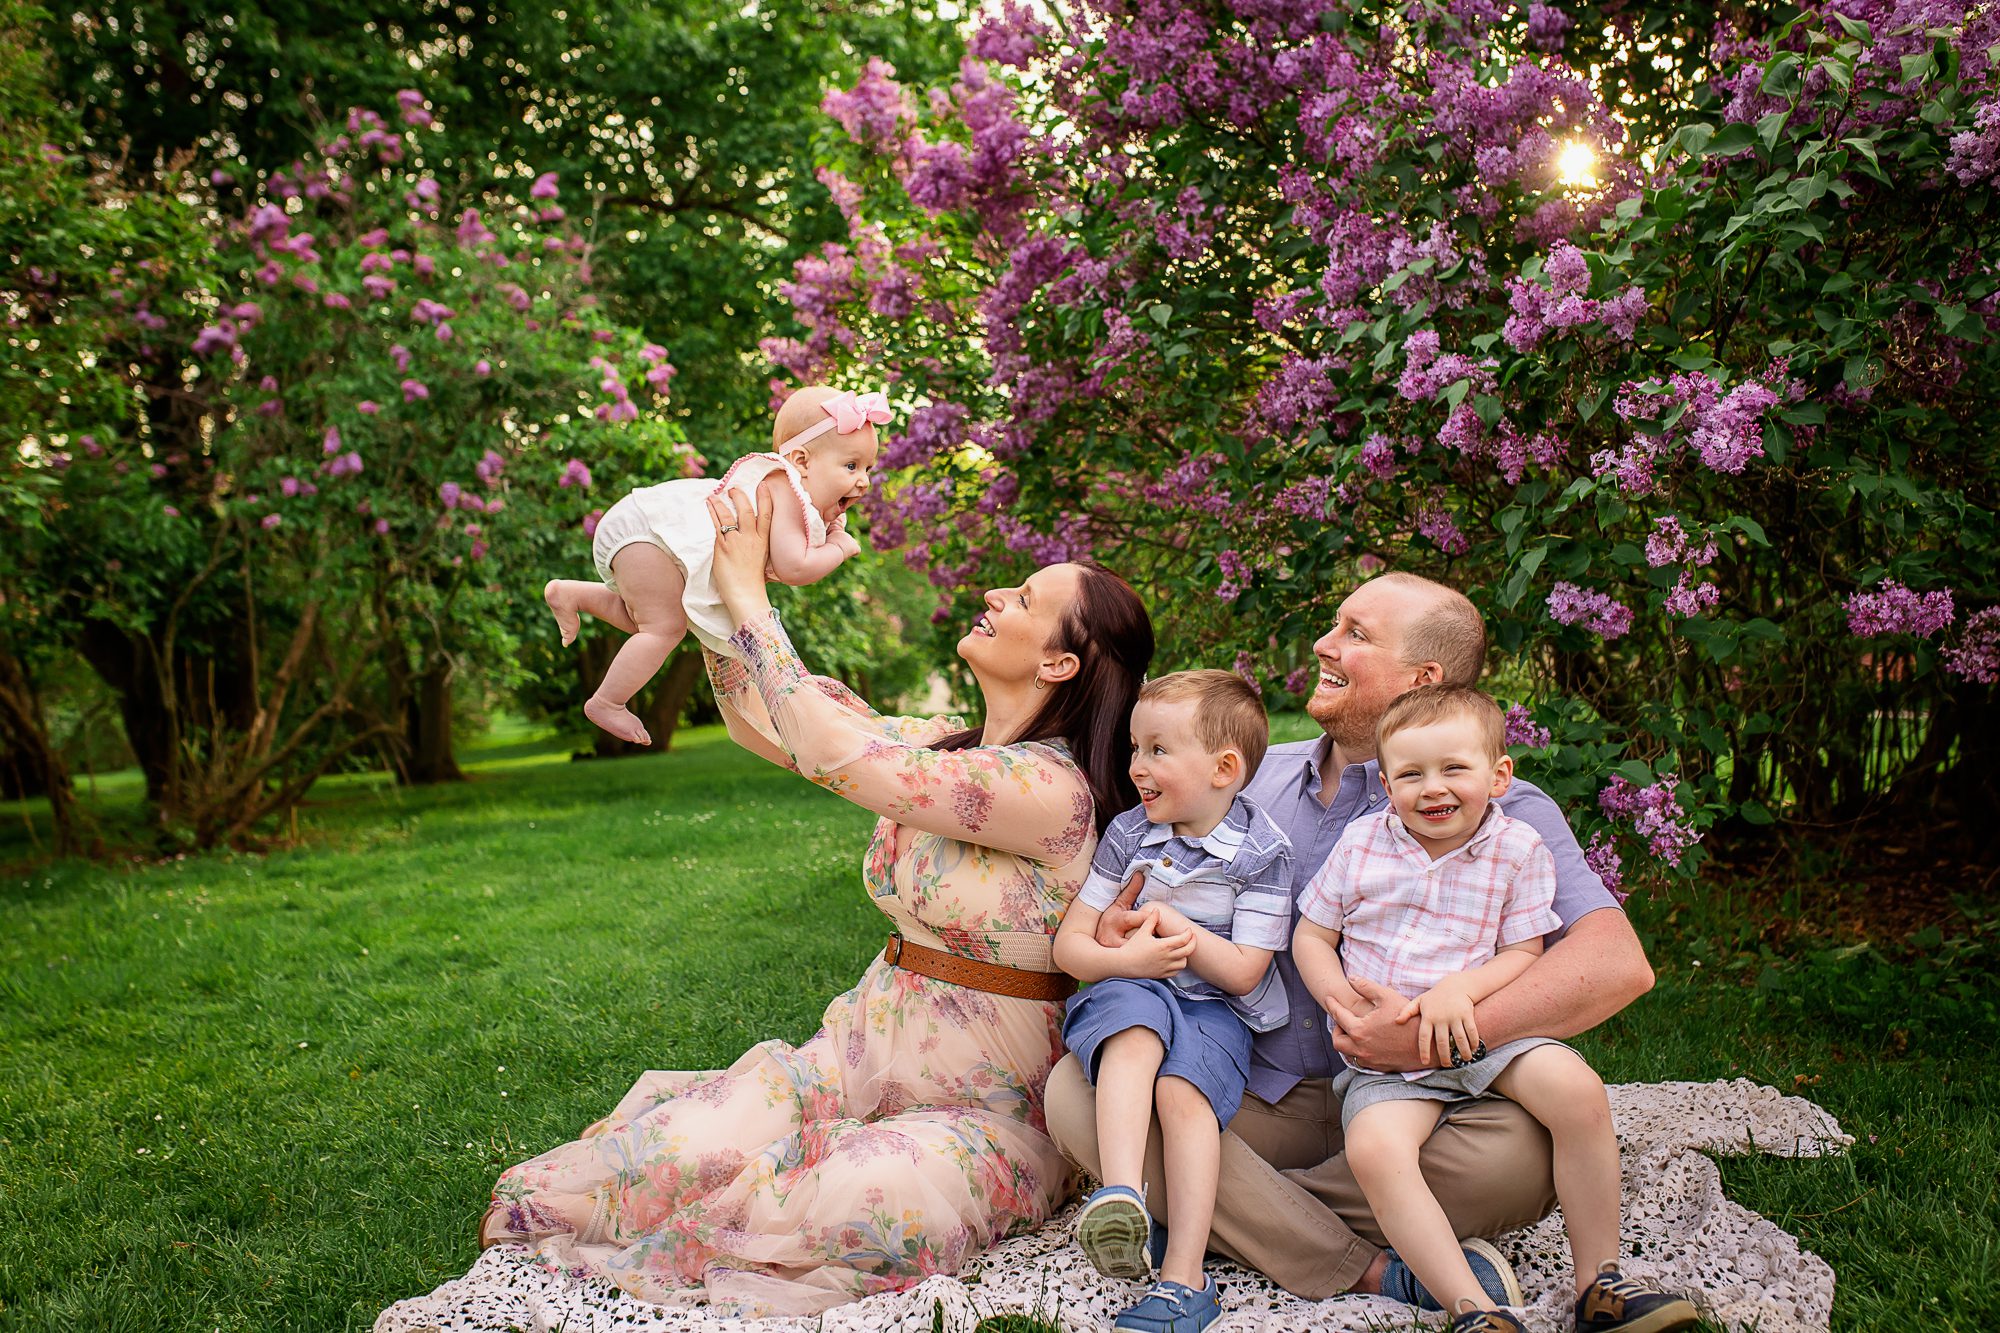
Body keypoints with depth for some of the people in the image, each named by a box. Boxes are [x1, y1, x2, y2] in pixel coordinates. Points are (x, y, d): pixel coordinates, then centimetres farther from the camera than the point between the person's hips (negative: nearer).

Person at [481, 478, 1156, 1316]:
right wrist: (724, 590, 2)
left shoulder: (1053, 790, -22)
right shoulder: (937, 747, 4)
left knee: (864, 1203, -33)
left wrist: (749, 594, -19)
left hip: (984, 1100, -6)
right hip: (865, 1050, 6)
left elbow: (833, 753, -28)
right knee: (694, 1151, -16)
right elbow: (759, 727, 11)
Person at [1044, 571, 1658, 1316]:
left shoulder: (1500, 813, -5)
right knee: (1076, 1089, -22)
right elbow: (1152, 863, 21)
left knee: (1524, 1154, -35)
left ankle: (1223, 1216, -18)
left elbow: (1619, 965, -19)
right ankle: (1377, 1272, -24)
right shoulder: (1256, 774, 12)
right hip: (1257, 1098, 4)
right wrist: (1115, 917, -6)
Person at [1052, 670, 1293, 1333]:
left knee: (1182, 1089, -29)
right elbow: (1069, 945, 3)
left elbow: (1243, 972, -7)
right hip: (1131, 990, 2)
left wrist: (1172, 923, -14)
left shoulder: (1260, 853, -4)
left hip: (1214, 1007, -2)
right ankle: (1120, 1198, -49)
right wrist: (1130, 958, -17)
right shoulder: (1127, 835, 4)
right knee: (1134, 1032, -33)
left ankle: (1183, 1278, -27)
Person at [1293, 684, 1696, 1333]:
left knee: (1576, 1089, -27)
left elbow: (1523, 954, -1)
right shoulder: (1363, 842, 3)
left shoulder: (1518, 849, 1)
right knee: (1374, 1147, -31)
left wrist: (1459, 991, -20)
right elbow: (1311, 937, 9)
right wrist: (1340, 998, -10)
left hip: (1486, 1030, 1)